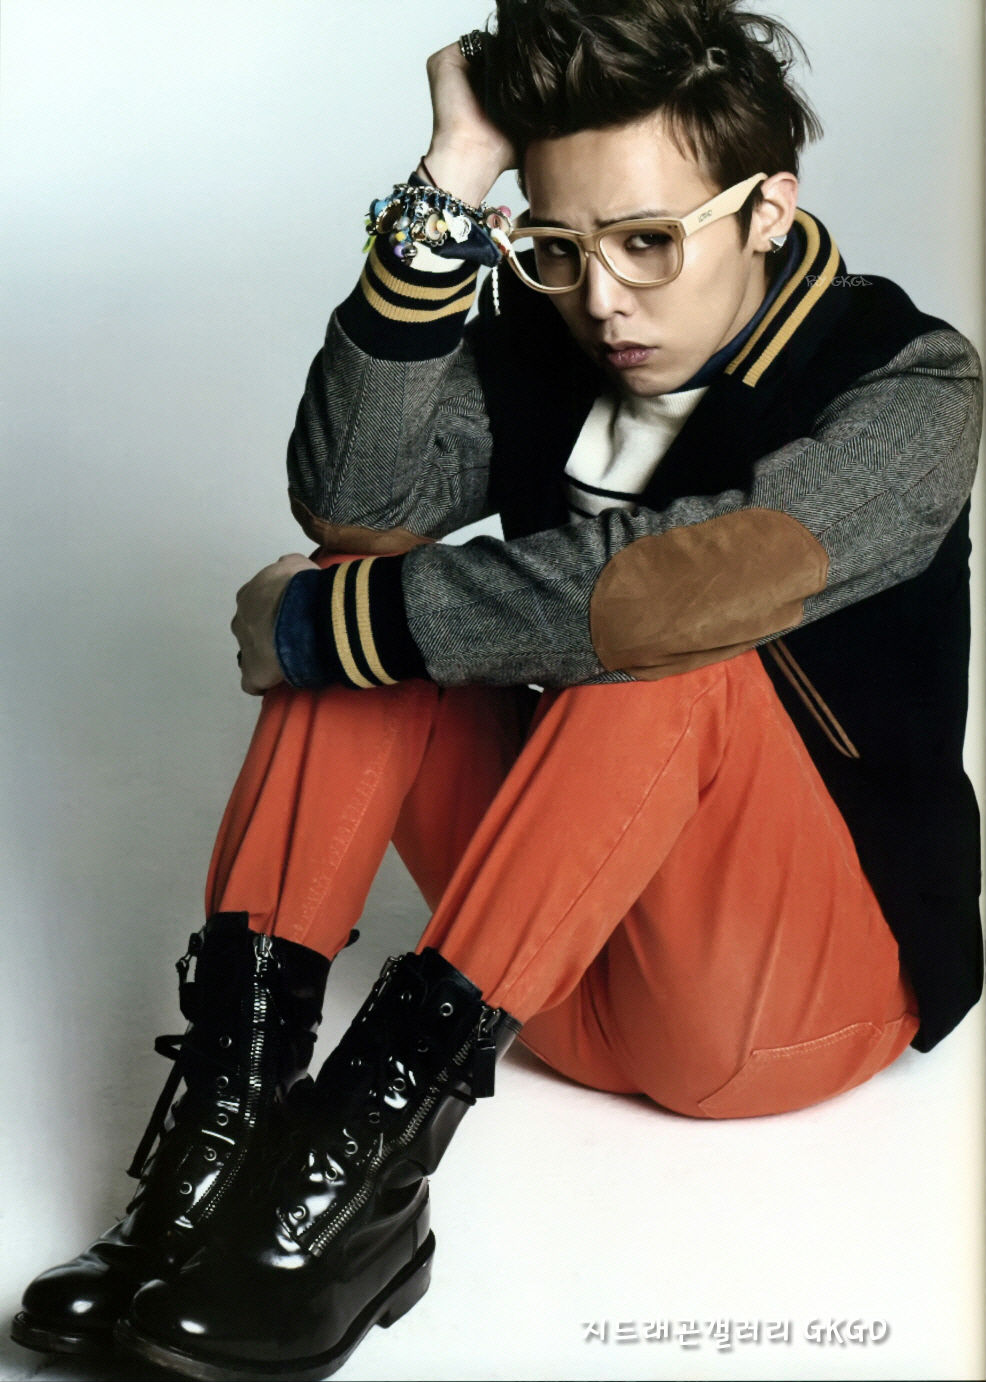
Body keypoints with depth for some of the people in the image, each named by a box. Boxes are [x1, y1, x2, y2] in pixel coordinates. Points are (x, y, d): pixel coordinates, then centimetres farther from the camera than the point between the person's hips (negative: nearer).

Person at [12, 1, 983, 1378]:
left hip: (813, 977, -4)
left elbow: (686, 583, -34)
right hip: (561, 967, 5)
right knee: (371, 594, -16)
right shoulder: (543, 344, 1)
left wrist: (323, 625, -27)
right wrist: (451, 187, -22)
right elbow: (353, 500, -19)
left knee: (668, 650, -31)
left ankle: (378, 1125, -33)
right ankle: (228, 1119, -26)